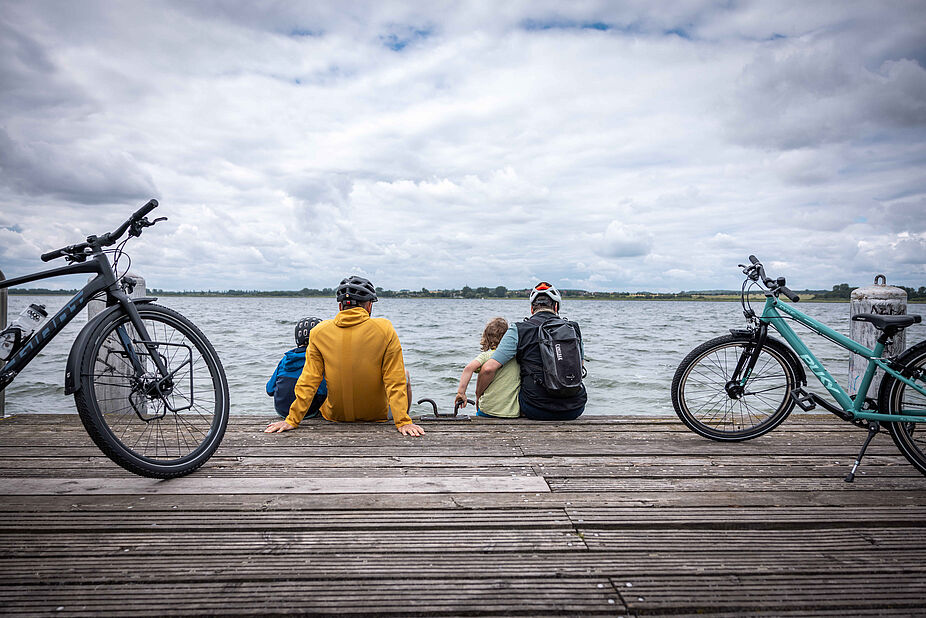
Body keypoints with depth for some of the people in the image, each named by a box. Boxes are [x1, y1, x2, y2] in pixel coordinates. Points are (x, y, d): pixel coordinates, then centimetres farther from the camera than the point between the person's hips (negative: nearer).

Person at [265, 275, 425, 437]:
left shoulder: (319, 332, -10)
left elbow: (308, 381, -8)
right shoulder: (385, 329, -16)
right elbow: (395, 382, -17)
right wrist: (403, 422, -14)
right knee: (404, 374, 27)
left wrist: (292, 419, -1)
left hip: (336, 416, 2)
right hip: (377, 415, -2)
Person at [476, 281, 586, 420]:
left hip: (537, 410, -2)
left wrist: (478, 396, 6)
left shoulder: (519, 331, -4)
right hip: (575, 410, 3)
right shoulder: (573, 329, 7)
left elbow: (489, 369, -11)